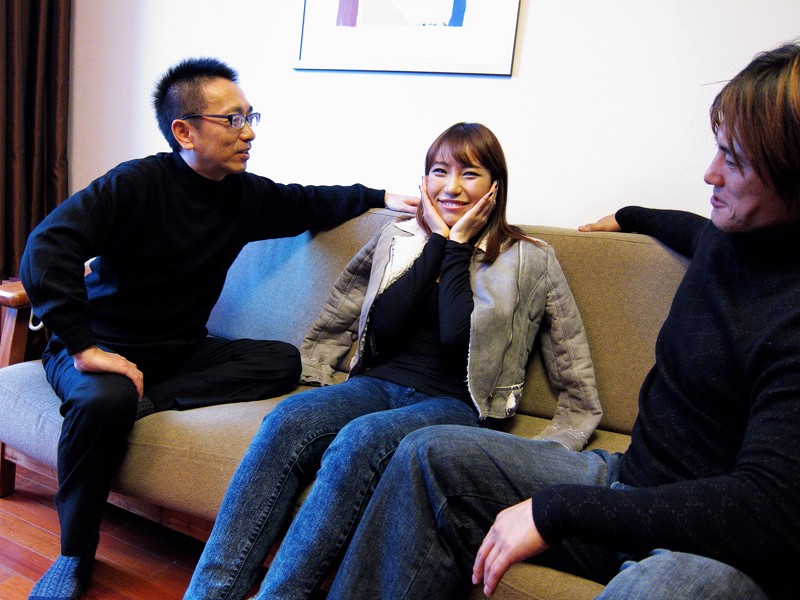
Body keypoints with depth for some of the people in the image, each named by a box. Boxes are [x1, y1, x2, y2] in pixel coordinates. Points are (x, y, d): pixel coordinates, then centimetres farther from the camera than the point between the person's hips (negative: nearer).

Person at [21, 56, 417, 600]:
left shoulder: (244, 194, 1)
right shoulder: (137, 184, -17)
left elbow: (306, 203, 20)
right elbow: (46, 249, -27)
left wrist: (380, 197, 10)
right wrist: (84, 347, -33)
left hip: (181, 351, 6)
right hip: (103, 348, -5)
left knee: (284, 360, -12)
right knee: (106, 399, -38)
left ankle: (145, 399, -22)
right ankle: (74, 556, -16)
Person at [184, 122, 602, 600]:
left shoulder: (530, 260, 3)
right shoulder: (397, 239, 15)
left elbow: (456, 335, -10)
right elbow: (384, 322, 4)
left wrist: (456, 248, -4)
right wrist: (437, 242, 3)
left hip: (453, 404, -3)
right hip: (376, 384, 4)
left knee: (361, 438, -35)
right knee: (286, 420, -28)